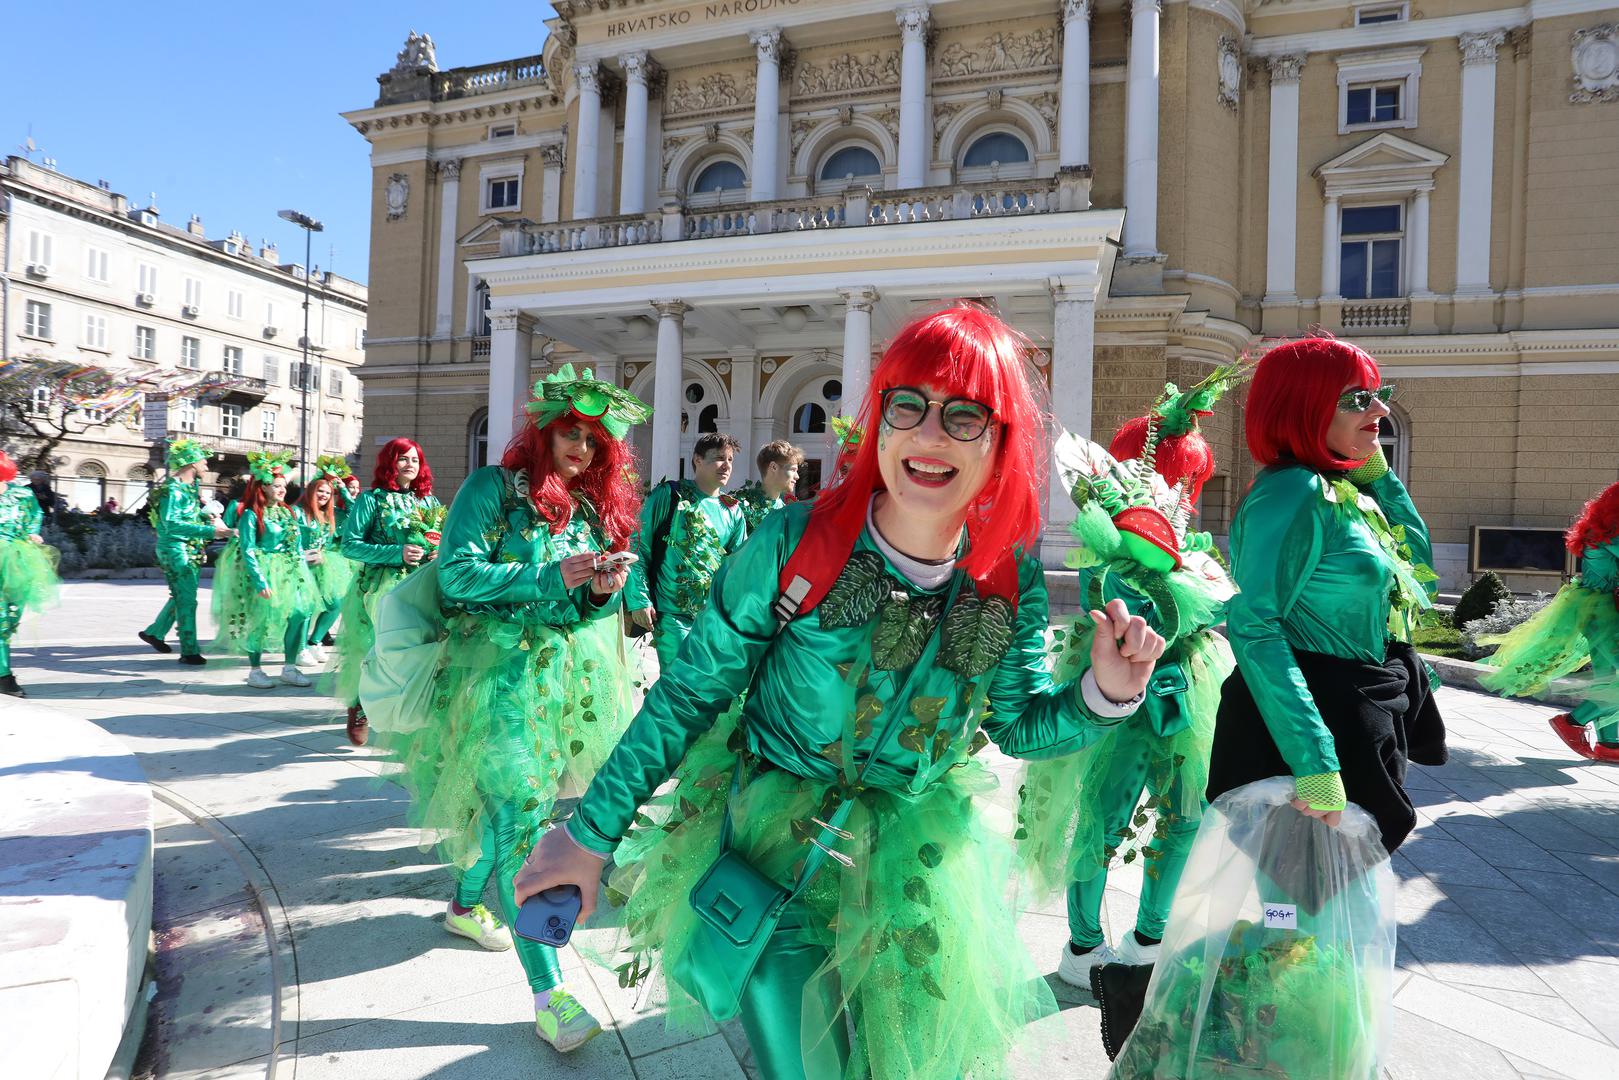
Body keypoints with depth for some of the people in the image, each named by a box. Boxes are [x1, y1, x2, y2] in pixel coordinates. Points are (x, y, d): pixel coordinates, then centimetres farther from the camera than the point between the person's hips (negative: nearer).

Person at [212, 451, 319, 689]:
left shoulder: (288, 513, 12)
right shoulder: (251, 515, -7)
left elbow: (298, 547, 15)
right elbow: (247, 551, -13)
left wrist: (303, 575, 8)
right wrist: (260, 582, -20)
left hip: (287, 571, 6)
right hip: (261, 572, -5)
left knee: (301, 611, -7)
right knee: (260, 615, -6)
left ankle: (289, 668, 3)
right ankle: (255, 670, 9)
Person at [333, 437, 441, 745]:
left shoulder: (430, 502, 18)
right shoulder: (372, 499, 4)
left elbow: (444, 543, 26)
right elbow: (349, 545, -3)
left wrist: (441, 555, 2)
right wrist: (397, 553, -12)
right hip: (383, 584, -4)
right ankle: (360, 706, 3)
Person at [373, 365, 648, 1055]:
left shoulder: (595, 507, 12)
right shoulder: (493, 488, -5)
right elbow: (457, 573, -15)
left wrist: (603, 591, -7)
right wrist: (550, 577, -22)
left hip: (568, 672, 6)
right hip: (498, 667, -6)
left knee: (512, 804, 16)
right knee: (521, 811, -13)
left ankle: (467, 904, 43)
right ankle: (547, 992, -11)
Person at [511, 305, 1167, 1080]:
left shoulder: (1011, 580, -13)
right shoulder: (794, 543, -22)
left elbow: (1020, 724, 1)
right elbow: (689, 694, -12)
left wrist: (1104, 693, -20)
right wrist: (590, 832, -8)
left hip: (921, 864, 3)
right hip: (775, 846, -2)